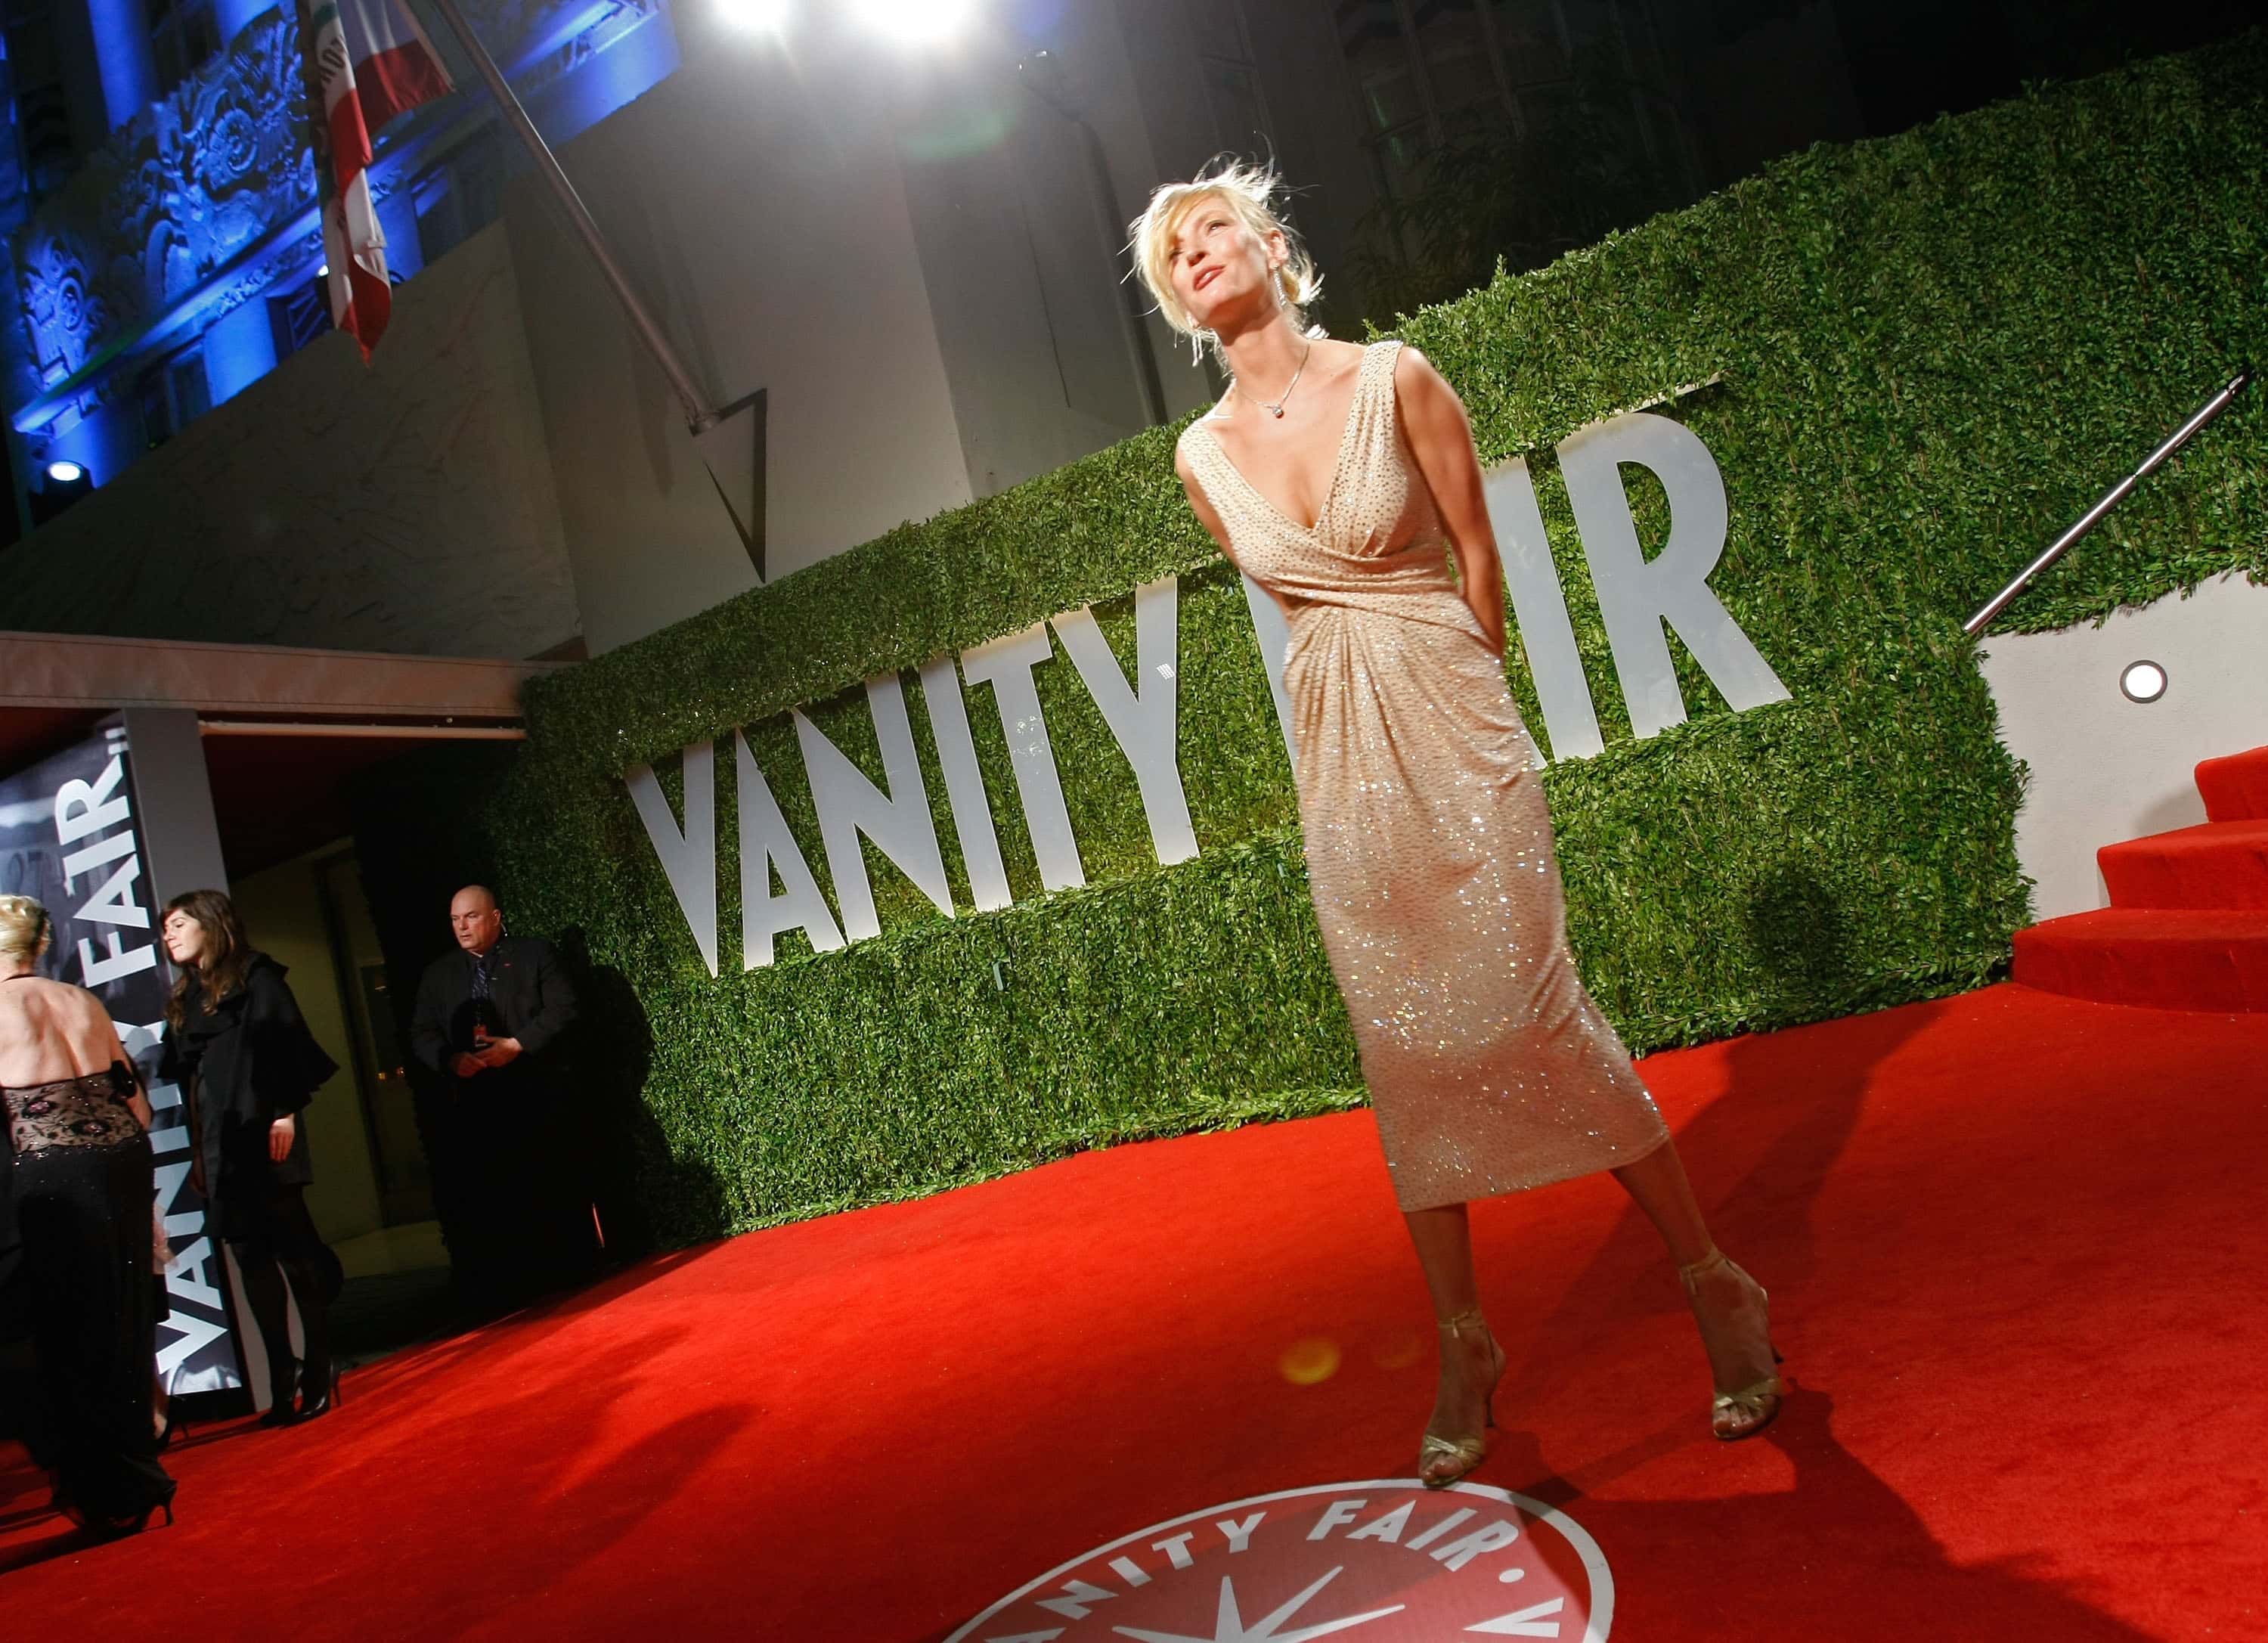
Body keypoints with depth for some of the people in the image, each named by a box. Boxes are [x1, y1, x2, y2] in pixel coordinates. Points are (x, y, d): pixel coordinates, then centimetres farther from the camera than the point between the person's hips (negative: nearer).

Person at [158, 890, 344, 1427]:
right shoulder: (185, 997, 20)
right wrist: (199, 1151, 14)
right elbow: (182, 1077, 18)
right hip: (219, 1146, 7)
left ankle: (318, 1374, 4)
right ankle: (282, 1384, 8)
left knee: (294, 1247, -3)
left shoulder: (255, 976, 1)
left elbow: (285, 1040, -9)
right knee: (251, 1257, 4)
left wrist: (286, 1111, -17)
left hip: (262, 1135, -7)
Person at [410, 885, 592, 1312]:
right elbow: (421, 1034, 11)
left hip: (539, 1096, -2)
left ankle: (573, 1276, 12)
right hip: (475, 1104, 3)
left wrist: (518, 1045, -15)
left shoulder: (535, 953, 6)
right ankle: (495, 1290, 0)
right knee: (480, 1195, -5)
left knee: (555, 1189, 2)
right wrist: (450, 1059, -9)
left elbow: (562, 1008, -4)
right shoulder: (437, 974, 17)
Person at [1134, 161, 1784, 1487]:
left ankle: (1717, 1288, 13)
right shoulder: (1203, 456, 6)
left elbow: (1476, 556, 2)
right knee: (1406, 1049, 5)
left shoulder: (1396, 379, -4)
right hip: (1340, 759, 3)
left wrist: (1456, 709, 9)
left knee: (1533, 1008, -7)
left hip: (1453, 727, -3)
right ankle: (1465, 1346, 18)